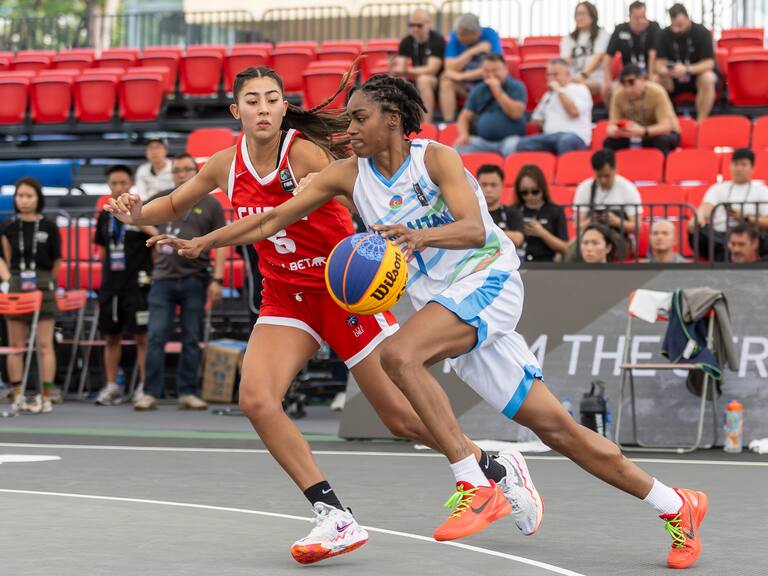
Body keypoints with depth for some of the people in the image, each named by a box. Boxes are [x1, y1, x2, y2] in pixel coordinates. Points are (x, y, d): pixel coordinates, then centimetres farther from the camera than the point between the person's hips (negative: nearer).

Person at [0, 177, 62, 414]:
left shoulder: (49, 227, -1)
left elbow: (56, 262, 4)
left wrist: (46, 282, 7)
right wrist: (19, 278, -2)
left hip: (43, 287, -2)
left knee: (44, 345, -3)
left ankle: (45, 397, 0)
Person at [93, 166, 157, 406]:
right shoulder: (105, 216, 12)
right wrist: (105, 278, 11)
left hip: (137, 285, -5)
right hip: (110, 286, 5)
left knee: (142, 337, -5)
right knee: (111, 337, 10)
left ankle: (144, 386, -1)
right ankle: (111, 386, 18)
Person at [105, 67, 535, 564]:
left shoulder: (305, 152, -18)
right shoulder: (226, 166, -1)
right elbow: (174, 205, 16)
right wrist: (138, 213, -5)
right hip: (286, 296, 5)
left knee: (402, 418, -1)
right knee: (256, 398, -20)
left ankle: (500, 471, 25)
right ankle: (335, 519, -15)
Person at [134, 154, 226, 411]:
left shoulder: (210, 204, 4)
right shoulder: (162, 199, 9)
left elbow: (221, 245, 1)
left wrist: (217, 279, -7)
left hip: (195, 281, -1)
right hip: (163, 278, 1)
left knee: (191, 340, 4)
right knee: (156, 338, -4)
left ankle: (188, 393, 9)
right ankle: (150, 393, -2)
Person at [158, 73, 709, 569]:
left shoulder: (435, 157, -11)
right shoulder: (349, 174, 7)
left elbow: (475, 228, -25)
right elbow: (275, 218, 6)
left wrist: (419, 236, -43)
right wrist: (204, 242, -3)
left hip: (488, 282, -6)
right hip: (442, 302, 6)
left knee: (399, 353, -30)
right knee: (554, 426, 2)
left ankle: (475, 486, -26)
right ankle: (674, 504, 12)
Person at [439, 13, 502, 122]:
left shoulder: (490, 35, -18)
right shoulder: (455, 36, -9)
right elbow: (450, 68, -16)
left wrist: (461, 76, -26)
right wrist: (472, 51, -25)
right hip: (465, 85, 3)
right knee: (446, 80, -25)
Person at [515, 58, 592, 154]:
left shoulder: (579, 89, 12)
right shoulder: (549, 95, 30)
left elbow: (574, 112, -6)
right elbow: (536, 119, 34)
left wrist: (559, 91, 1)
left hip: (575, 136, -5)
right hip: (550, 137, 5)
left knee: (565, 141, -43)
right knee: (524, 144, -24)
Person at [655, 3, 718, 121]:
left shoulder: (702, 33, -15)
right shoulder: (665, 35, -7)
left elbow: (709, 63, -21)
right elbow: (659, 63, -9)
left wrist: (687, 70, -39)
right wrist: (666, 71, -36)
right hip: (674, 77, 3)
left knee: (708, 79, -37)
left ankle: (701, 121, -32)